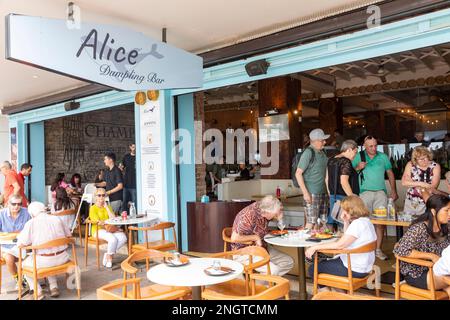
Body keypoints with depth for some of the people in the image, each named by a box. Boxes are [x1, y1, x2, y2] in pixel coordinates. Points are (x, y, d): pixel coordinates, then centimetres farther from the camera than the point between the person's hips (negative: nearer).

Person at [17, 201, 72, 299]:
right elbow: (69, 236, 12)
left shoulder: (31, 223, -6)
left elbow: (20, 244, -8)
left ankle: (38, 292, 14)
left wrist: (33, 242, 11)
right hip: (62, 258, 4)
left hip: (43, 261, -4)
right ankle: (54, 287, 25)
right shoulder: (57, 219, 4)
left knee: (24, 264, 27)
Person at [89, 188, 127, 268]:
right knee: (113, 239, -33)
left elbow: (113, 219, 2)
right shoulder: (93, 208, 0)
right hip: (98, 230, -5)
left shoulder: (108, 207, 16)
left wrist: (106, 207, 0)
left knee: (123, 238, -22)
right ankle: (109, 257, -8)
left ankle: (108, 254, -8)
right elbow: (98, 222, -11)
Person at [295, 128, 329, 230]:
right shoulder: (308, 152, -12)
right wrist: (305, 193, -19)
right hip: (312, 193, -8)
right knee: (311, 222, -5)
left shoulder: (322, 152, 11)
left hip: (323, 192, 8)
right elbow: (298, 174, -16)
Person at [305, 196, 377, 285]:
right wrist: (346, 222, 7)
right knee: (323, 262, 23)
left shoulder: (358, 224, -23)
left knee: (313, 269, -4)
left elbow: (340, 245, -28)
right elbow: (347, 239, 20)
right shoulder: (365, 221, 9)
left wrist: (315, 247, -24)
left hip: (355, 269, -10)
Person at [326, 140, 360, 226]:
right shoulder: (346, 162, -14)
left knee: (332, 221, 13)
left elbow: (327, 179, 16)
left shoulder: (331, 160, 11)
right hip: (343, 197, -8)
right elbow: (344, 182, -22)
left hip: (333, 196, 9)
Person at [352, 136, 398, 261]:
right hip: (365, 192, -2)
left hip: (381, 192, 2)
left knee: (381, 221, 0)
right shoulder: (358, 156, 5)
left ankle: (378, 249, 8)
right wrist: (358, 168, -12)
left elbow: (390, 174, 16)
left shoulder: (383, 157, 11)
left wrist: (394, 191, 10)